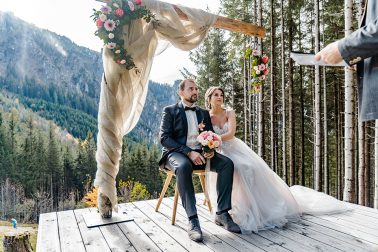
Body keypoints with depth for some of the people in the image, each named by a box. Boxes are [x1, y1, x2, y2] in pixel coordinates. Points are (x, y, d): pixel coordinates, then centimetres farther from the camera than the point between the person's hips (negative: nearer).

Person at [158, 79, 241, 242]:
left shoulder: (204, 113, 19)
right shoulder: (170, 111, 4)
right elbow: (164, 138, -8)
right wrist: (189, 152, -21)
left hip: (200, 153, 5)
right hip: (177, 153, -4)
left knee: (227, 163, -20)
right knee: (183, 166, -38)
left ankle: (222, 213, -15)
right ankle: (193, 220, -31)